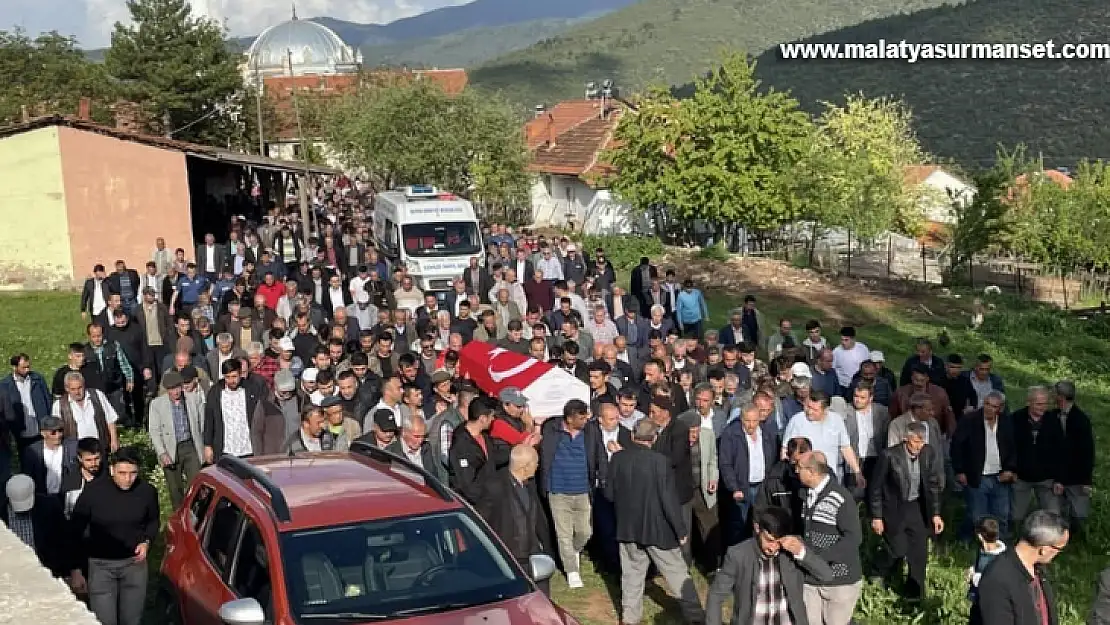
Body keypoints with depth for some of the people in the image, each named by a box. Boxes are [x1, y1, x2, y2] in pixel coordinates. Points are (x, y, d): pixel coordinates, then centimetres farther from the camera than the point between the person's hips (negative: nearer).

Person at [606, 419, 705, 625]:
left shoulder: (617, 459, -7)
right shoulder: (660, 461, -19)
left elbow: (609, 493, 2)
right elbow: (669, 499, -17)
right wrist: (681, 529, -7)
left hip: (627, 527, 3)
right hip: (657, 528, -3)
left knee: (632, 573, 15)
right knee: (677, 571, 9)